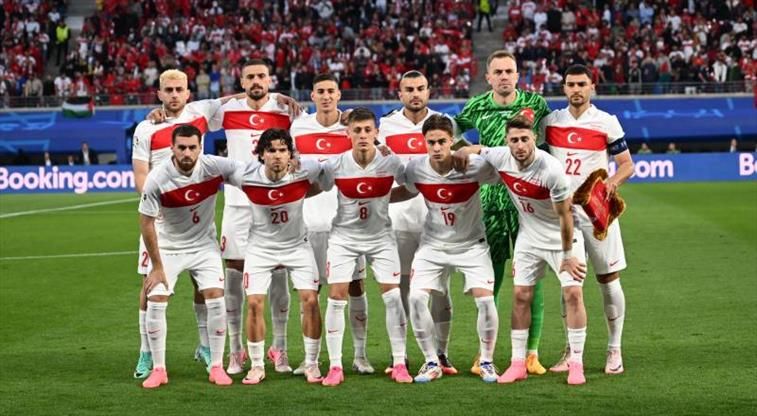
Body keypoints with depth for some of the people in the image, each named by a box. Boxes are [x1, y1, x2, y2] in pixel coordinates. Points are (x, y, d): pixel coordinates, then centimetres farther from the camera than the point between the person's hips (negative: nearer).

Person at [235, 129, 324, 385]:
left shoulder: (305, 171, -20)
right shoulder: (247, 176, -22)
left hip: (297, 246, 0)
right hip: (261, 247, 0)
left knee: (310, 300, -9)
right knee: (255, 304, -8)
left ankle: (311, 364, 6)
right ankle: (257, 366, 8)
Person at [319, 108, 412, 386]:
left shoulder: (391, 163, -13)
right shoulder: (334, 166, -14)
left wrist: (387, 199, 1)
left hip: (380, 236, 0)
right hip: (344, 237, 0)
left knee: (393, 296, -6)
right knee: (336, 297, -8)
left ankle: (399, 364, 5)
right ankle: (335, 367, 1)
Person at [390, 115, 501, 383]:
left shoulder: (475, 166, -21)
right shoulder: (415, 169, -12)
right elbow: (408, 191, 10)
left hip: (471, 244, -2)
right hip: (432, 245, 2)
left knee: (485, 299, -15)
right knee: (416, 297, -13)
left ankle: (487, 362, 7)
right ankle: (432, 363, 5)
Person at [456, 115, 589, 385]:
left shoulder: (552, 170, -31)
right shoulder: (499, 158, -15)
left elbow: (564, 215, -22)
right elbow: (477, 149, 10)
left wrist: (567, 255, -16)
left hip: (562, 238, -5)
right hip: (528, 237, 5)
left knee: (573, 293, -10)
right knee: (521, 295, 2)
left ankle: (576, 363, -3)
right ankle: (518, 363, 9)